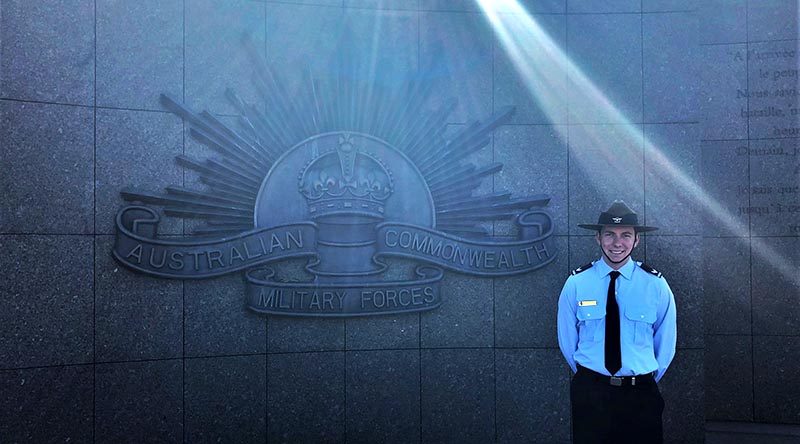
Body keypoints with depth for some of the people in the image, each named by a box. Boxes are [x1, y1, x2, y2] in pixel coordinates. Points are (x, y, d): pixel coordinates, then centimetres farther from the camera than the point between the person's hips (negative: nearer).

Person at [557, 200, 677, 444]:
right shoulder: (576, 283, -5)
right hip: (589, 392, 0)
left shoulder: (656, 284, -4)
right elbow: (567, 341, 5)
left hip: (641, 394, 0)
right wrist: (588, 376, 10)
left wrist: (647, 381, 11)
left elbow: (666, 343, 6)